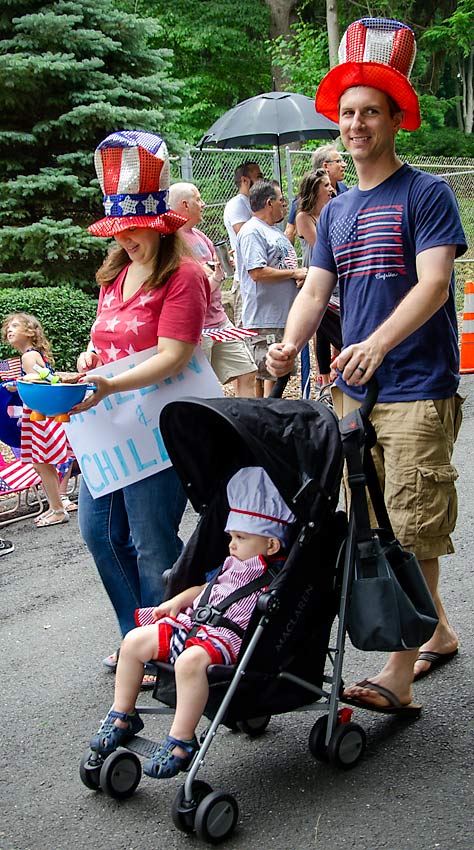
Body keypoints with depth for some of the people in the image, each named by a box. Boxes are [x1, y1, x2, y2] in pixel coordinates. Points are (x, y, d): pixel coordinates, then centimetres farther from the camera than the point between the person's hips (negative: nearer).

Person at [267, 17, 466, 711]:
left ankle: (399, 674, -1)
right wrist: (290, 344, -11)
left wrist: (378, 344, -32)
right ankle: (438, 632, 30)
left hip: (417, 392, -7)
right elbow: (315, 292, 10)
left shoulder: (426, 194, -4)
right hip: (353, 391, 7)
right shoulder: (337, 211, 16)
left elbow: (433, 284, -16)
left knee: (411, 533, -7)